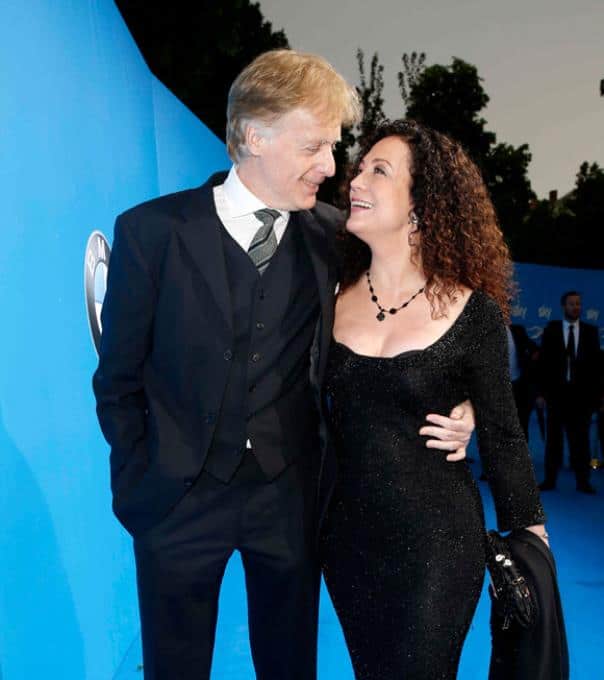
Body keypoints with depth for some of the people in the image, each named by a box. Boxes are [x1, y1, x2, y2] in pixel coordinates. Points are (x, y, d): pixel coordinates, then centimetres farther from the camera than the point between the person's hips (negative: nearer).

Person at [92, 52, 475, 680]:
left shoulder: (332, 236, -4)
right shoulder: (152, 231, -9)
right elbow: (119, 377, -2)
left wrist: (444, 413, -11)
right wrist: (140, 483, -1)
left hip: (291, 495, 2)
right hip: (179, 500, -1)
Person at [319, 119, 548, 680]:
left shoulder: (472, 313, -12)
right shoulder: (332, 296, -2)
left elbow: (501, 435, -3)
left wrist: (527, 537, 3)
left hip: (435, 541, -4)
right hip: (347, 533, 4)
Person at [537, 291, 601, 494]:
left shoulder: (590, 331, 6)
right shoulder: (551, 329, 3)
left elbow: (596, 363, 4)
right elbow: (543, 361, 1)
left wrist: (596, 393, -3)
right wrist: (542, 391, -5)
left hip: (582, 393, 1)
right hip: (557, 392, 0)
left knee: (580, 438, 4)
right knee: (553, 437, 5)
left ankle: (582, 481, 9)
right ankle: (550, 479, 10)